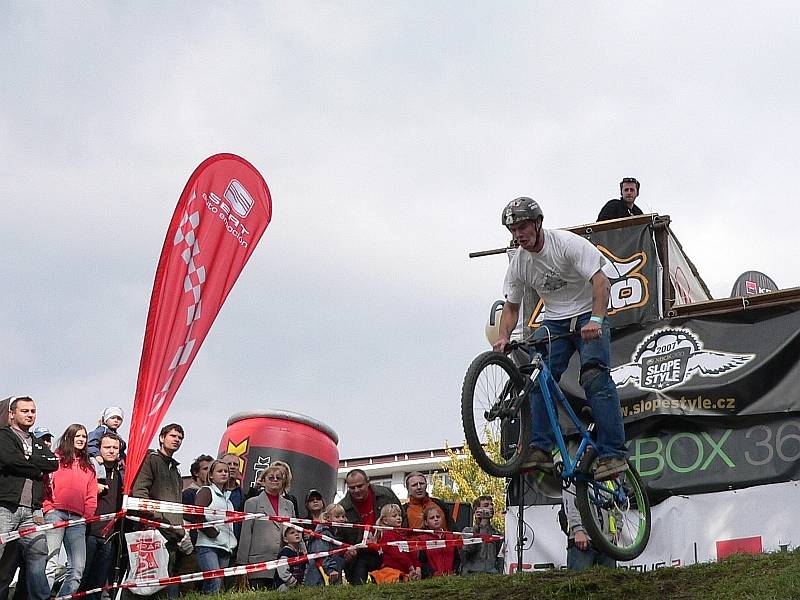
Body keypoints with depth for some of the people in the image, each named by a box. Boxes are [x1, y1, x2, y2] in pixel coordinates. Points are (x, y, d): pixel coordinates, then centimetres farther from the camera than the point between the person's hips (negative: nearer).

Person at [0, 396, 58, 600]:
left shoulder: (38, 444, 27)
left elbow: (53, 463, 9)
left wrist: (27, 461, 0)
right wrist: (37, 469, 2)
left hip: (31, 512, 5)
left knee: (38, 556, -3)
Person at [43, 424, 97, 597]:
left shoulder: (88, 466, 23)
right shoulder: (56, 458, 10)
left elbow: (91, 496, 18)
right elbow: (45, 484, 2)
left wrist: (88, 516, 4)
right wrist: (47, 508, -9)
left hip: (77, 519, 5)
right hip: (56, 513, -5)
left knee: (78, 569, -4)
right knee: (50, 563, -15)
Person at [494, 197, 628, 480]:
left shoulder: (568, 243, -18)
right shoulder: (518, 263, -1)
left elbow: (600, 281, -24)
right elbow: (511, 307, 8)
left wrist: (596, 321, -39)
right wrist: (503, 338, -12)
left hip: (588, 316, -5)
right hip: (554, 322, 5)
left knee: (595, 377, -23)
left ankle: (613, 453, -26)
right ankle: (541, 449, -16)